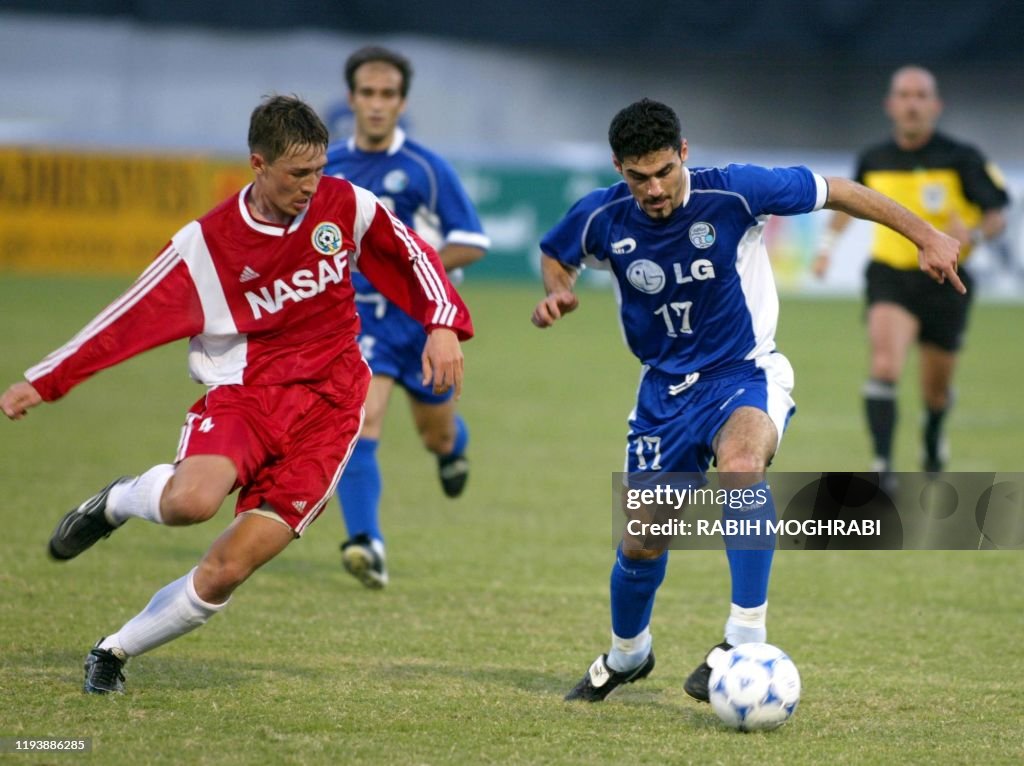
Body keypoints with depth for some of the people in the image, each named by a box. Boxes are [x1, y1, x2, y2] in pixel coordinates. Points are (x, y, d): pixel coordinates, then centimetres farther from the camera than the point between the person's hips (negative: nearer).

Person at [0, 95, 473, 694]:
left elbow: (414, 255, 13)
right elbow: (127, 318, -2)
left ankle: (116, 651, 12)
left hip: (325, 410, 1)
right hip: (243, 392, -1)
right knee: (190, 500, -34)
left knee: (226, 572, -12)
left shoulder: (346, 207, -1)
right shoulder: (205, 244, -6)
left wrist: (443, 325, -2)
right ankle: (118, 502, 4)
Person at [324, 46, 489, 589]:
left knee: (437, 434, 16)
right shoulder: (326, 168, 2)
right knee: (362, 420, -22)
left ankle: (454, 448, 55)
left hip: (421, 315, 0)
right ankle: (366, 543, -30)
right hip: (359, 315, 0)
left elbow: (472, 242, -6)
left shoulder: (426, 170, -7)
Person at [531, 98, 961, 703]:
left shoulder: (736, 193, -20)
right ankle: (627, 655, 38)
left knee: (740, 462, -37)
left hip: (744, 374, -3)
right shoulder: (601, 220, -11)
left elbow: (835, 192, -8)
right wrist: (558, 292, -10)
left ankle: (746, 639, -34)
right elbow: (555, 254, 13)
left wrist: (927, 236, -8)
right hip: (665, 388, 3)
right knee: (642, 542, 5)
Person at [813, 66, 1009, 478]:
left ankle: (933, 436, 48)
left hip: (944, 281, 0)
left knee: (936, 390, 13)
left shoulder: (962, 159, -9)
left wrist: (973, 235, -27)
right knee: (885, 367, -25)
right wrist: (828, 243, 13)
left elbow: (997, 216, -7)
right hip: (890, 277, 0)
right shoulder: (874, 160, 0)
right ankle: (882, 464, -26)